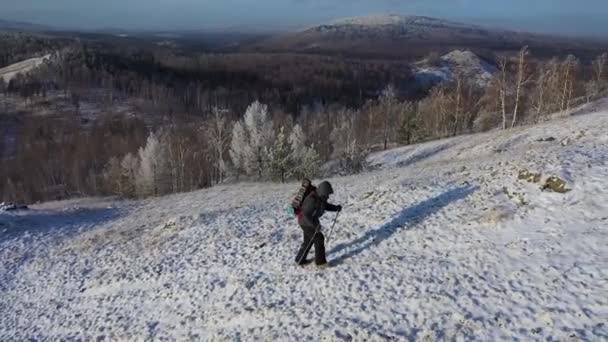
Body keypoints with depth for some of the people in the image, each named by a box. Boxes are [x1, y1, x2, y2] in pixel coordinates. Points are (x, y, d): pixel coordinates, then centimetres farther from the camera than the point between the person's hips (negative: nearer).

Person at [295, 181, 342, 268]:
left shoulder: (321, 197, -2)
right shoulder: (312, 199, -30)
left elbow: (326, 206, 11)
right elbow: (306, 214, -32)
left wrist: (336, 208, -6)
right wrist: (315, 225, -32)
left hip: (311, 221, 10)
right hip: (306, 222, -10)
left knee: (308, 240, 19)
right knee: (319, 239, -7)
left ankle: (300, 260, 32)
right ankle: (320, 261, 4)